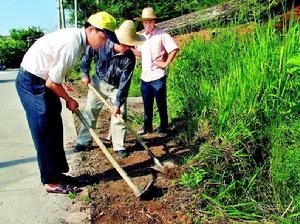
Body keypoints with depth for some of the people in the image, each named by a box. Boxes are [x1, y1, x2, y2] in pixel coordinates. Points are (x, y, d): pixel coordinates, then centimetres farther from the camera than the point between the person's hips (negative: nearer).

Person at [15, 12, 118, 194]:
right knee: (45, 133, -4)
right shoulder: (72, 45, -27)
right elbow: (52, 83, -21)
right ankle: (51, 182, 8)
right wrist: (69, 100, -6)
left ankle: (56, 172, 24)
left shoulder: (77, 37, 3)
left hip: (43, 81, 10)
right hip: (32, 82, -9)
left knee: (55, 129, 12)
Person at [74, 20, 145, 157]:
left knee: (119, 114, -4)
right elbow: (87, 55, -4)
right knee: (90, 111, 5)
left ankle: (119, 146, 11)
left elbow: (124, 82, -23)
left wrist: (118, 104, -23)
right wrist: (85, 74, -2)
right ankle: (84, 142, 19)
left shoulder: (130, 58, -26)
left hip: (117, 87, -1)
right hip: (98, 82, 1)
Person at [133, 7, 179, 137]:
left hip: (158, 77, -6)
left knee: (161, 105, 6)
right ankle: (147, 127, 31)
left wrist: (166, 63, -15)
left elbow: (174, 49, -15)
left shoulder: (162, 35, -9)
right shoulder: (143, 36, 11)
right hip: (145, 77, 6)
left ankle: (163, 129, 19)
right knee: (147, 105, 16)